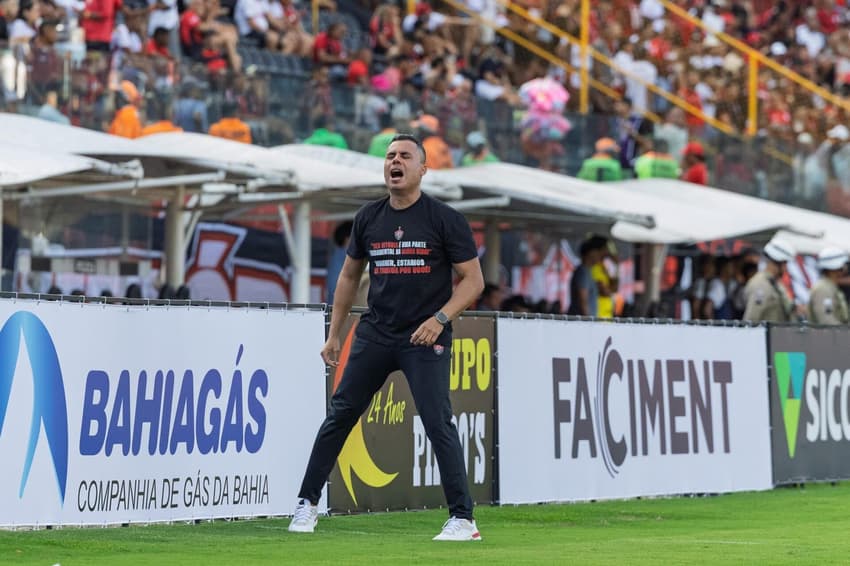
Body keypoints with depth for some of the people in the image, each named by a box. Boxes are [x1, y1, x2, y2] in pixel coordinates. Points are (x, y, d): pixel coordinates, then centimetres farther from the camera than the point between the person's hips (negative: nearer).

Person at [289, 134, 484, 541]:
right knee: (340, 414, 5)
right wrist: (334, 334, 16)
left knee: (437, 422, -12)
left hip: (426, 338, -4)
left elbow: (473, 280, -5)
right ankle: (307, 504, 15)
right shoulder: (369, 218, 7)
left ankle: (462, 519, -6)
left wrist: (440, 319, -19)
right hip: (374, 334, 4)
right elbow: (349, 276, 19)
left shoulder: (445, 219, -6)